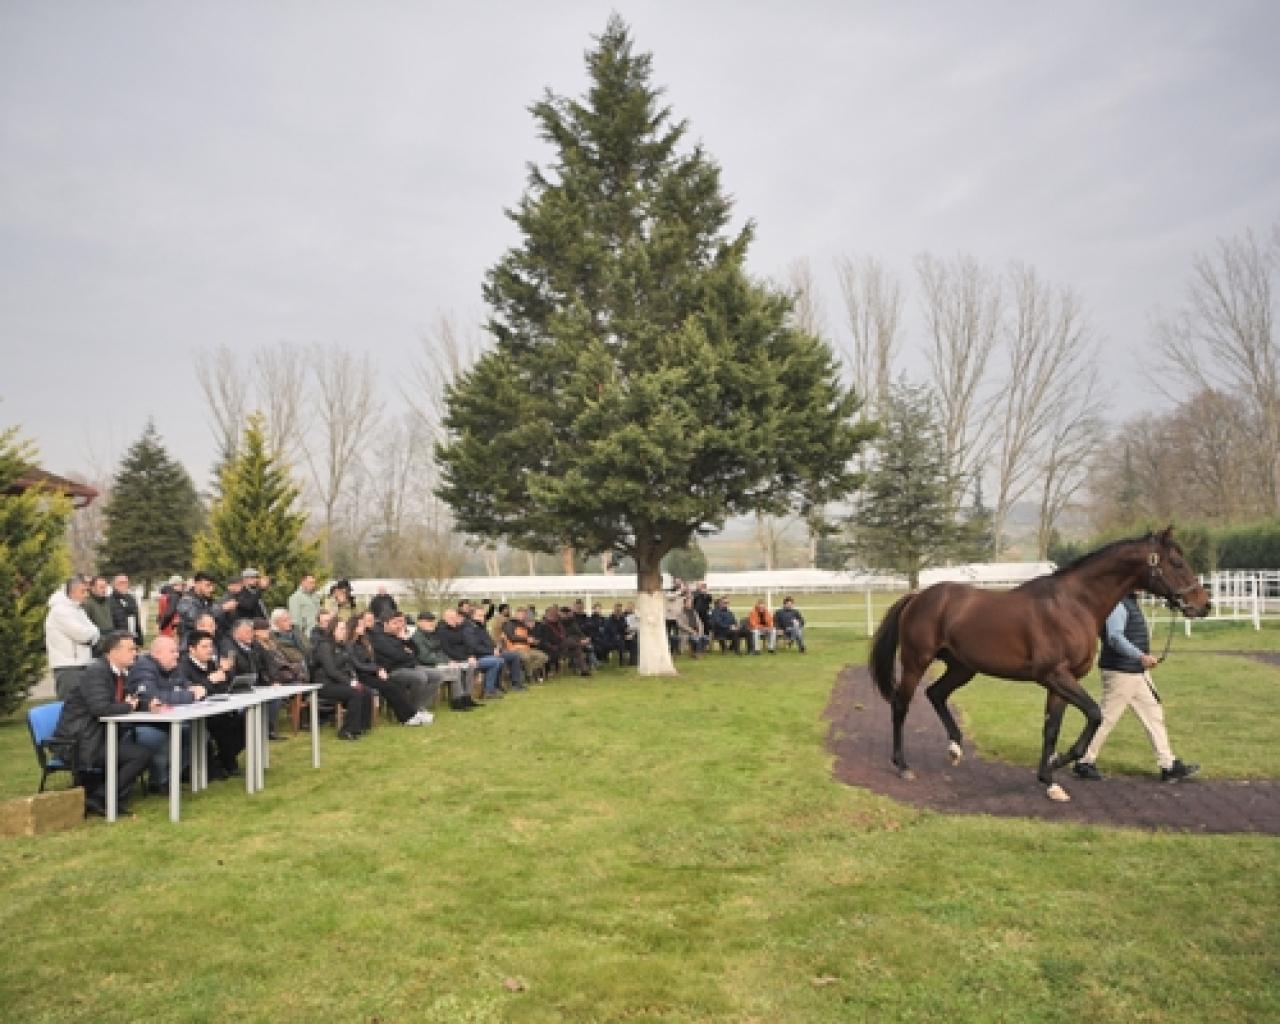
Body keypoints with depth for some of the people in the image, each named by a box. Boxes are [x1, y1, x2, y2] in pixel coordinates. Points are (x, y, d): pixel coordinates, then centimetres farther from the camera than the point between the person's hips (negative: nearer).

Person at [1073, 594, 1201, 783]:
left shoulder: (1131, 602, 13)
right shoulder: (1118, 604, -19)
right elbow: (1115, 638, -29)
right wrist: (1141, 657, -34)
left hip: (1138, 673, 10)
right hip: (1120, 673, -10)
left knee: (1153, 715, 10)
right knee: (1107, 718, 0)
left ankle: (1169, 766, 15)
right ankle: (1084, 762, 12)